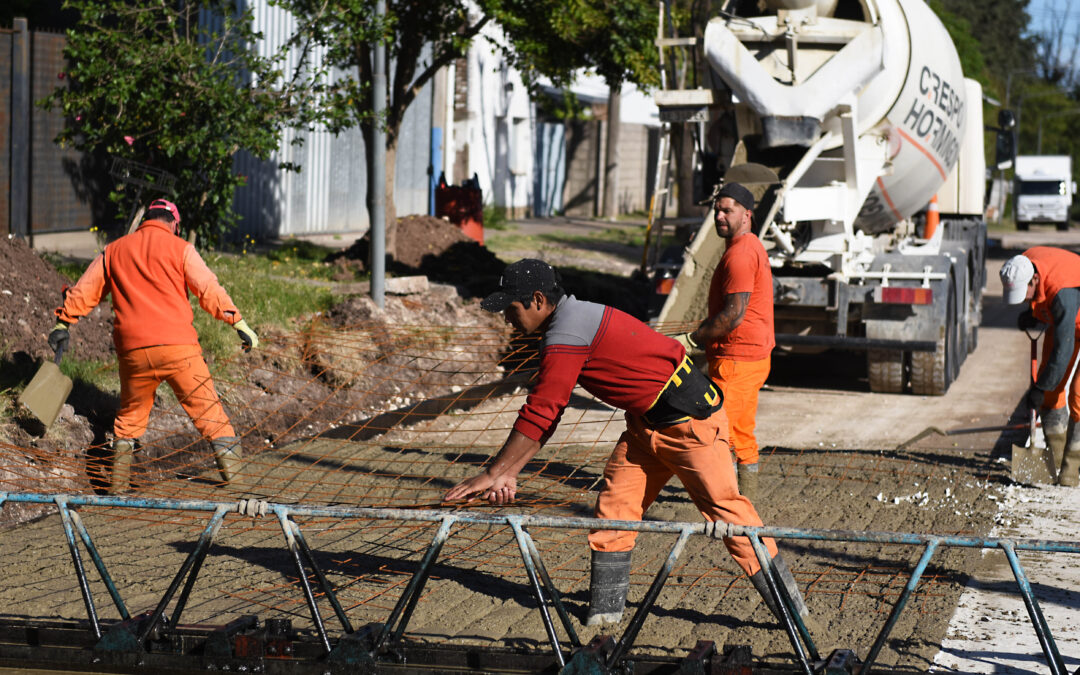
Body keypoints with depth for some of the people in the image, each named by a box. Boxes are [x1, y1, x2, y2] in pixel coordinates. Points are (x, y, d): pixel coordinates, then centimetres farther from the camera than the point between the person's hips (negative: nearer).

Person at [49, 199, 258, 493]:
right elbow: (209, 289, -2)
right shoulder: (179, 248, 4)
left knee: (130, 413, 18)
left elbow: (83, 290, 20)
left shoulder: (114, 251, 15)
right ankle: (229, 461, 1)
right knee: (205, 405, 6)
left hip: (133, 350, 3)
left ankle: (118, 480, 15)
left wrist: (63, 323, 29)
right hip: (177, 345, -3)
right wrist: (240, 324, 1)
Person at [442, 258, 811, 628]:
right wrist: (509, 471, 4)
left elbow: (539, 415, -25)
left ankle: (790, 606, 3)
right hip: (646, 422, 10)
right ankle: (605, 610, 9)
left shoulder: (567, 336, -23)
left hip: (690, 417, -10)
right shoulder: (572, 319, 8)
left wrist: (492, 474, -19)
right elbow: (544, 414, 10)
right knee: (614, 503, 4)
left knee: (724, 506, -6)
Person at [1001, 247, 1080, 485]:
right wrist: (1031, 314, -5)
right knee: (1051, 392, 3)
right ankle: (1056, 455, 13)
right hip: (1060, 323, 8)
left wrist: (1041, 387, -30)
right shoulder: (1023, 264, -16)